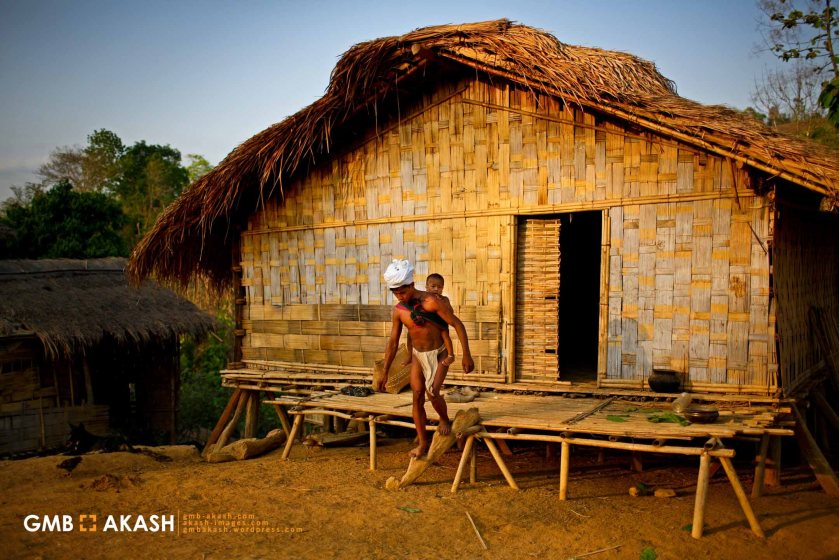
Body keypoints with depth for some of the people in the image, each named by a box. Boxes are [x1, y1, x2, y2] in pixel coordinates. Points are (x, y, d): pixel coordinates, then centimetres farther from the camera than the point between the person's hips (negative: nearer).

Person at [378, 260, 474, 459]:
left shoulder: (431, 301, -25)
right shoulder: (398, 310, -8)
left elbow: (457, 324, -20)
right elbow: (392, 343, 1)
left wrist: (466, 355, -22)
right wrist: (384, 373, 2)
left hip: (438, 354, -5)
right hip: (418, 355, 5)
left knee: (432, 393, -19)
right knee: (417, 397, 0)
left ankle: (445, 420, 13)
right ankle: (422, 444, 10)